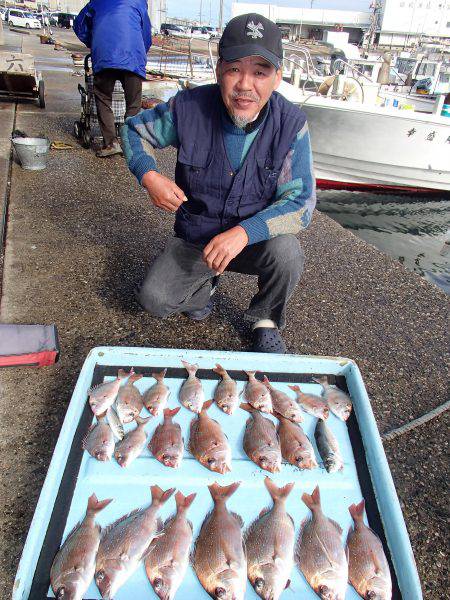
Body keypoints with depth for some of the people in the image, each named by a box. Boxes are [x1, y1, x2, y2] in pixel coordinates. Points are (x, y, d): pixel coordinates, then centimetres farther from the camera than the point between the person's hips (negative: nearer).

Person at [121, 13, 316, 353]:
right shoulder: (189, 108, -16)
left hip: (255, 238, -1)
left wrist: (244, 232, -36)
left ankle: (266, 321, -1)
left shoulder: (291, 124, -18)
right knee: (154, 300, -16)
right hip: (194, 239, 1)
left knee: (285, 250, -33)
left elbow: (300, 203, -21)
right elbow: (135, 129, 2)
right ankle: (204, 284, 20)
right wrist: (149, 176, -18)